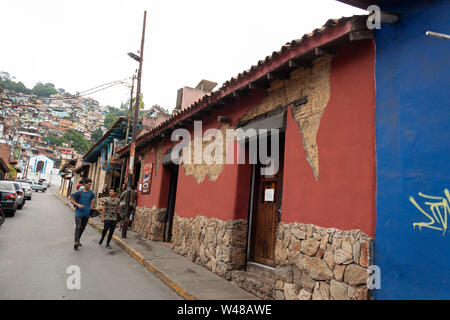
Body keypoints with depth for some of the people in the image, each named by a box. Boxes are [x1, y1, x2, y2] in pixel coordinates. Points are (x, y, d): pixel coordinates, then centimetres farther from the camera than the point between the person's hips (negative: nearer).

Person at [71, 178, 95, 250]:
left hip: (87, 213, 4)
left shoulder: (91, 193, 4)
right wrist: (78, 205, -15)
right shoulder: (79, 192, -5)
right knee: (78, 227, -10)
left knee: (83, 227, 12)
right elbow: (72, 201, 1)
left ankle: (78, 240, 27)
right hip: (79, 213, -4)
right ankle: (76, 242, -12)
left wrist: (91, 209, 8)